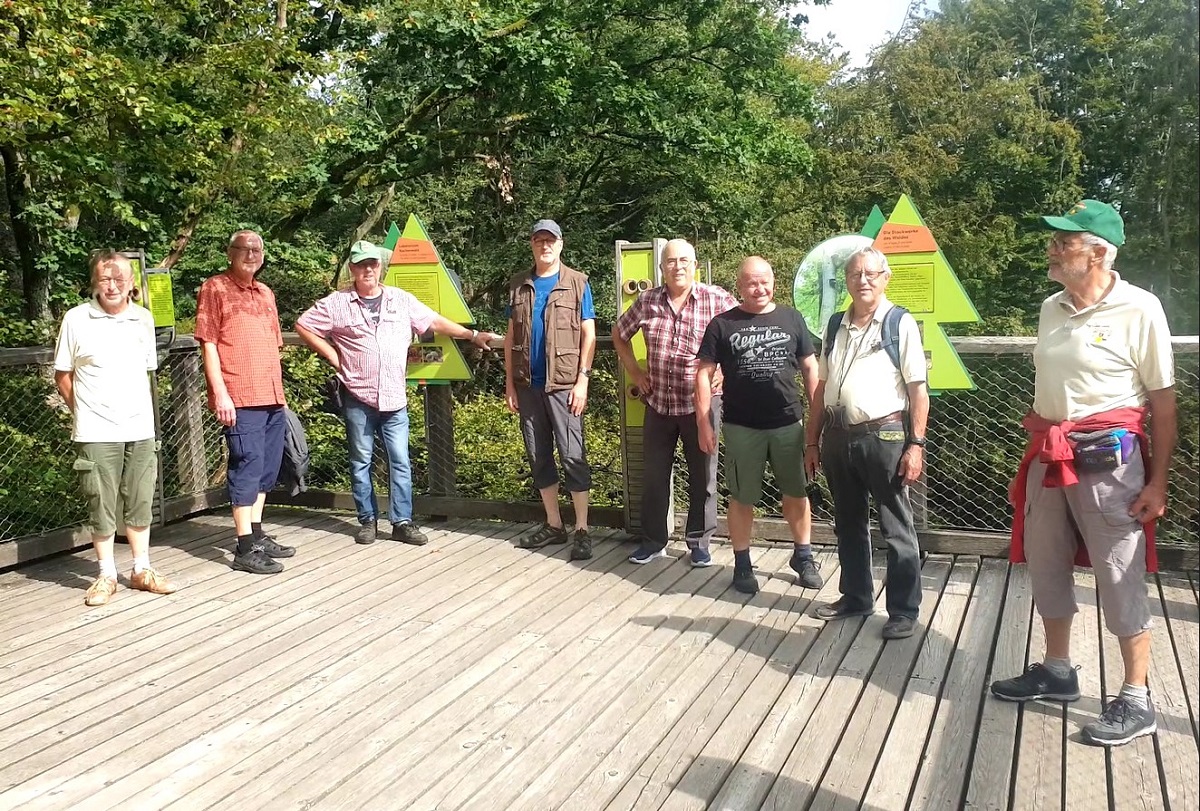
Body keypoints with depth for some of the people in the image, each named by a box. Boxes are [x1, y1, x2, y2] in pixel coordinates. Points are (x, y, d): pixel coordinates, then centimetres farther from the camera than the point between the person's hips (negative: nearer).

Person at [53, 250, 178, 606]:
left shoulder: (144, 319, 6)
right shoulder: (76, 319, -4)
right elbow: (63, 375, 3)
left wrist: (141, 409, 10)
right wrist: (84, 412, 0)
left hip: (140, 429, 3)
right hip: (96, 432, -3)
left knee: (140, 503, 10)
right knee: (101, 506, 2)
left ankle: (142, 570, 22)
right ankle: (106, 575, 15)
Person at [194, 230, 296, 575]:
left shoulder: (265, 293, 20)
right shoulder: (215, 288, -2)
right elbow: (208, 343, -8)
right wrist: (220, 393, -14)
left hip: (272, 397, 8)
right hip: (239, 398, -8)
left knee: (267, 467, 13)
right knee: (247, 465, -7)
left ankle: (257, 535, 24)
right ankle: (246, 549, -3)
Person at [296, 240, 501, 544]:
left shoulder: (402, 300, 7)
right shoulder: (337, 304, 0)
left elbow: (434, 322, 13)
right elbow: (303, 326, 4)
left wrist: (472, 335, 10)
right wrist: (333, 356, -2)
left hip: (395, 399, 2)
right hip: (357, 398, -2)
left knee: (400, 461, 1)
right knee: (361, 461, 7)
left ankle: (402, 522, 8)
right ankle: (367, 521, 18)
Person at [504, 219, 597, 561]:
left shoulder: (577, 282, 0)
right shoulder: (518, 285, 10)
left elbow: (588, 334, -3)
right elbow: (511, 336, 12)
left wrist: (582, 381, -11)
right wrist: (510, 383, 6)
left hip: (564, 384, -4)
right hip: (528, 385, 4)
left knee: (573, 456, -5)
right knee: (538, 456, 9)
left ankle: (582, 530, 0)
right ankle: (554, 525, 19)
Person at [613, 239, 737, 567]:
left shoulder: (717, 300, -8)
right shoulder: (647, 302, 1)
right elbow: (619, 334, 17)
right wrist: (634, 370, 9)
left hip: (701, 403, -3)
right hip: (658, 403, 3)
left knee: (702, 477, 7)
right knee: (653, 475, 11)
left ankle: (699, 541, 21)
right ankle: (653, 540, 24)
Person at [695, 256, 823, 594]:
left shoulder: (791, 319, 5)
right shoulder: (722, 325, -1)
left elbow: (809, 367, 10)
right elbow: (704, 373, -1)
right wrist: (704, 423, -7)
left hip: (789, 423, 2)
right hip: (742, 427, -2)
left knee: (797, 493, 12)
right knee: (742, 497, 7)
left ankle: (803, 556, 30)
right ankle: (742, 565, 20)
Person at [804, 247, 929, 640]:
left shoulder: (901, 324, -5)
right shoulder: (836, 326, 11)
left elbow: (918, 389, -8)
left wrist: (916, 444, -14)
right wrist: (813, 441, 12)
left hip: (884, 435, -6)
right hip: (838, 435, 6)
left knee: (896, 528, 2)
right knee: (848, 522, 17)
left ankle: (904, 610, 13)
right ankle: (856, 596, 32)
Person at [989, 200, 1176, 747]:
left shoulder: (1139, 310, -12)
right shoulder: (1051, 308, 7)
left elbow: (1163, 402, -9)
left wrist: (1157, 481, -11)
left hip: (1108, 459, -7)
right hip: (1049, 458, 7)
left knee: (1120, 580, 1)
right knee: (1046, 568, 16)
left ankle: (1136, 702, 14)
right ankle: (1056, 671, 34)